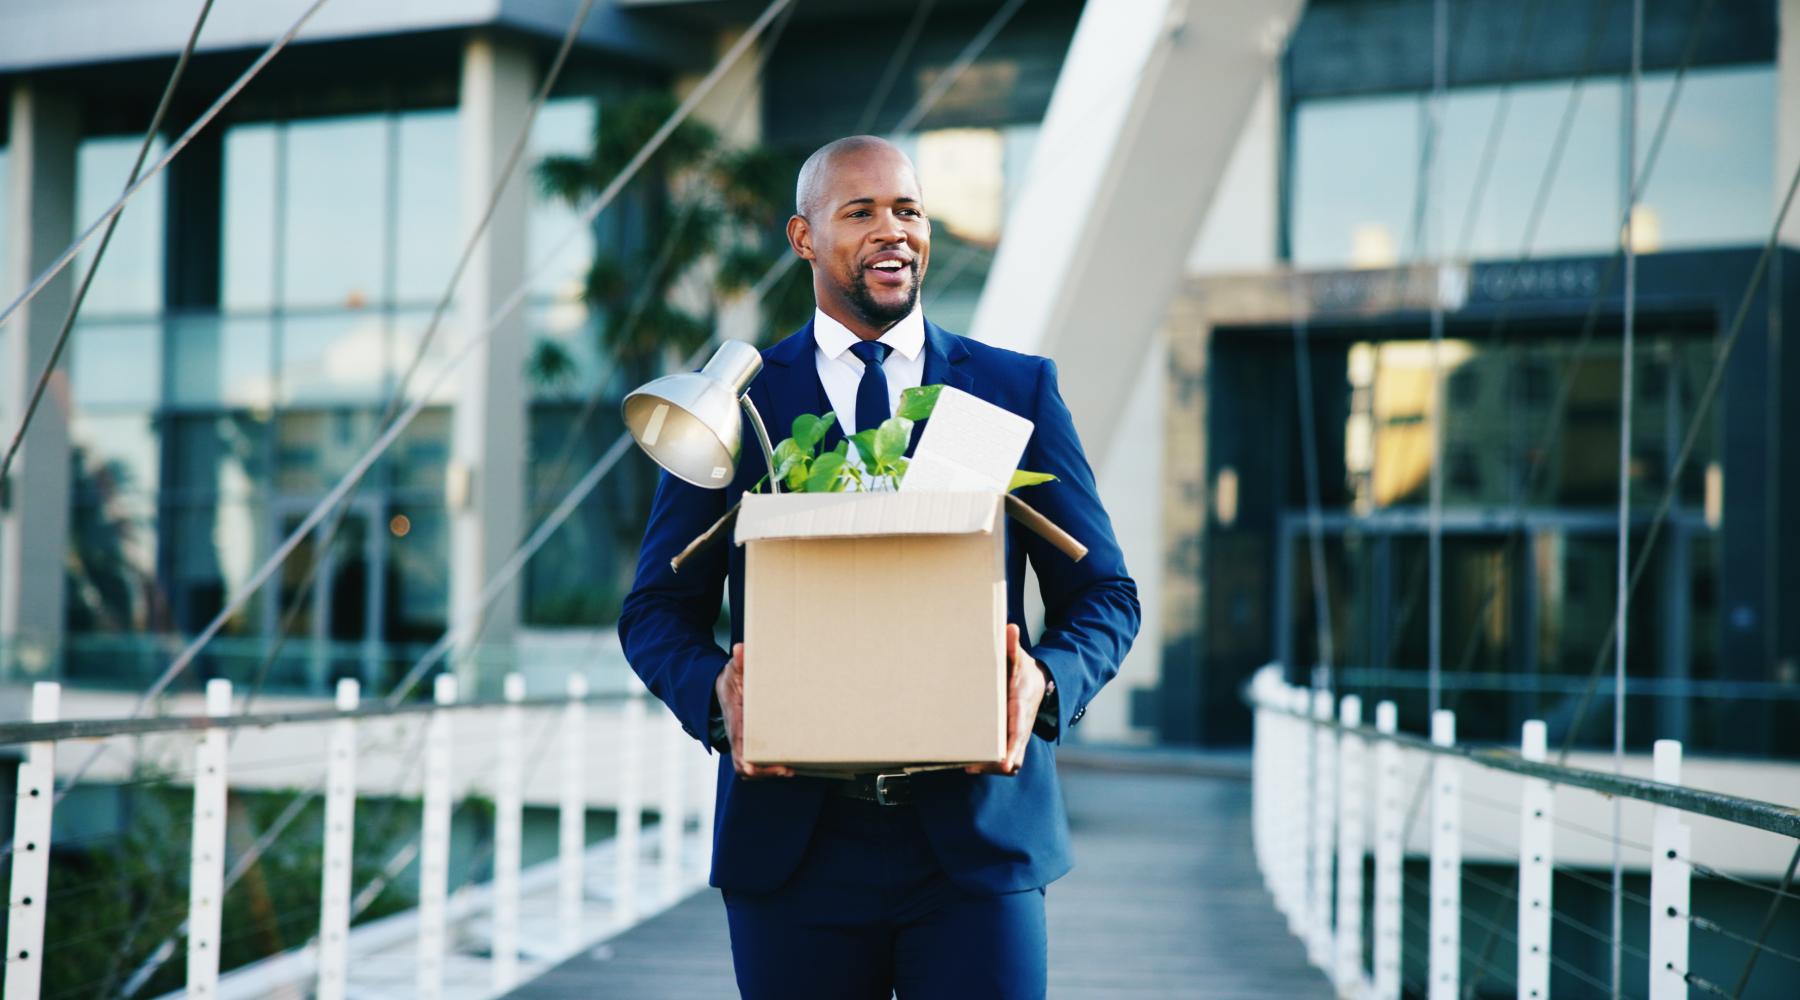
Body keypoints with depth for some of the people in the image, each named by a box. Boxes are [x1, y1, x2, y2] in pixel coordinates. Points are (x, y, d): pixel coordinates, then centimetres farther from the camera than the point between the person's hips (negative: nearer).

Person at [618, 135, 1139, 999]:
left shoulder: (1019, 390, 9)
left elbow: (1102, 594, 9)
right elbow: (658, 610, 8)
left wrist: (1046, 683, -12)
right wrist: (714, 696, -14)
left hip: (976, 839, 0)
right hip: (794, 846, 0)